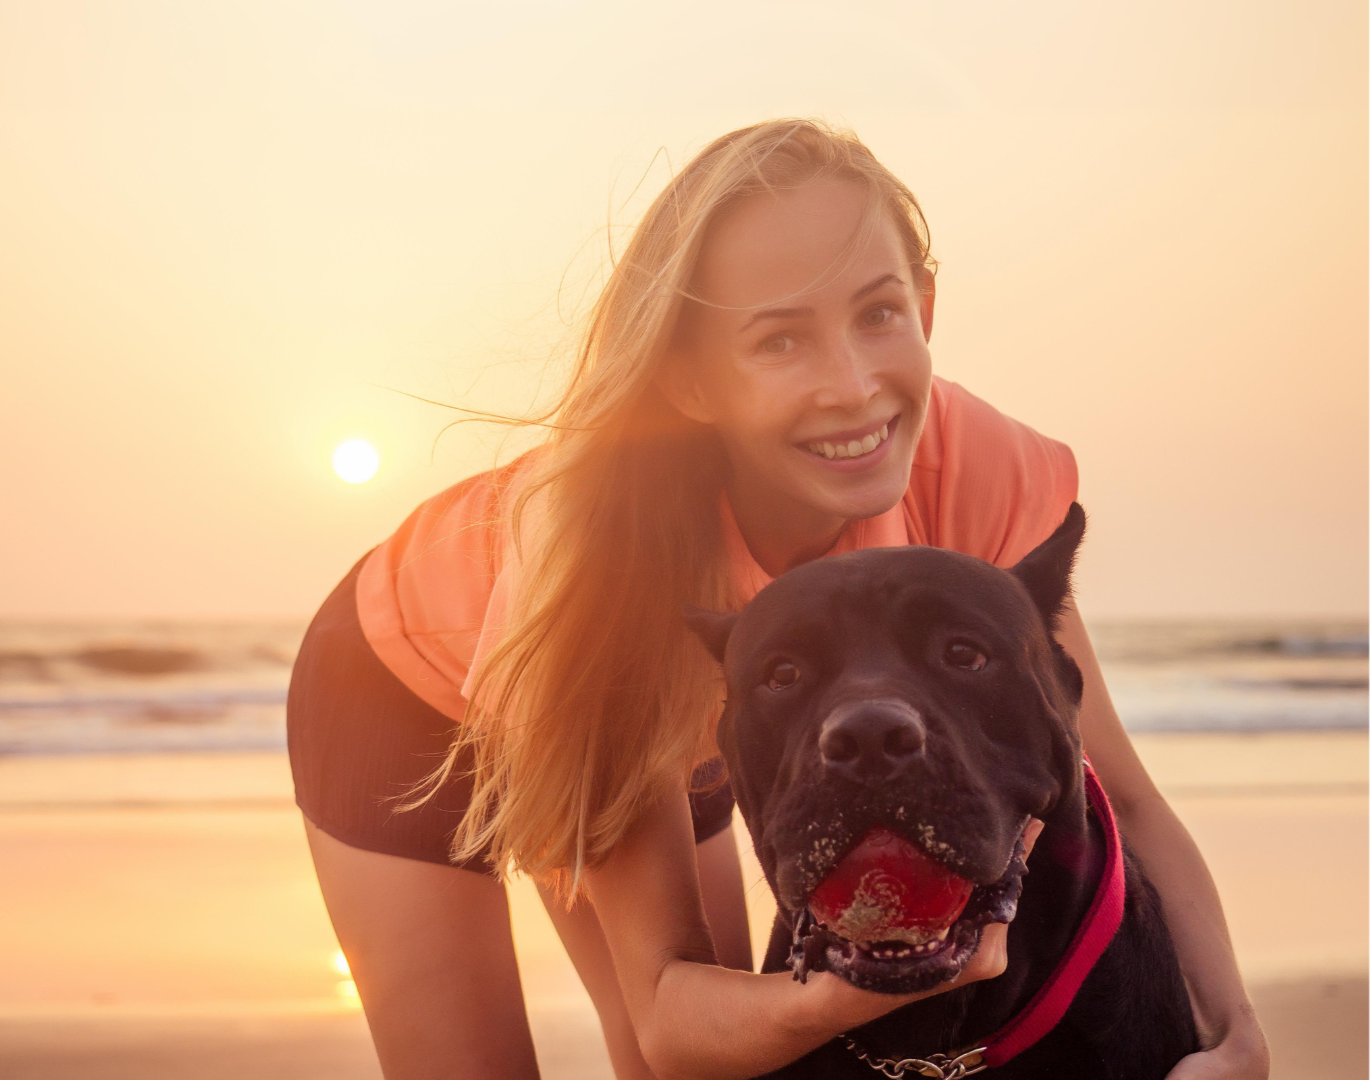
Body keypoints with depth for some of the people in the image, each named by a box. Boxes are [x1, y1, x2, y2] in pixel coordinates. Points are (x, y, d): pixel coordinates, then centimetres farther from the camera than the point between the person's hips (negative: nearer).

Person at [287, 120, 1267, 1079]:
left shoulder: (966, 466, -33)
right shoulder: (598, 538, -43)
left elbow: (1118, 796, -25)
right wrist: (839, 993, -59)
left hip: (668, 714, 4)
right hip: (408, 695, -3)